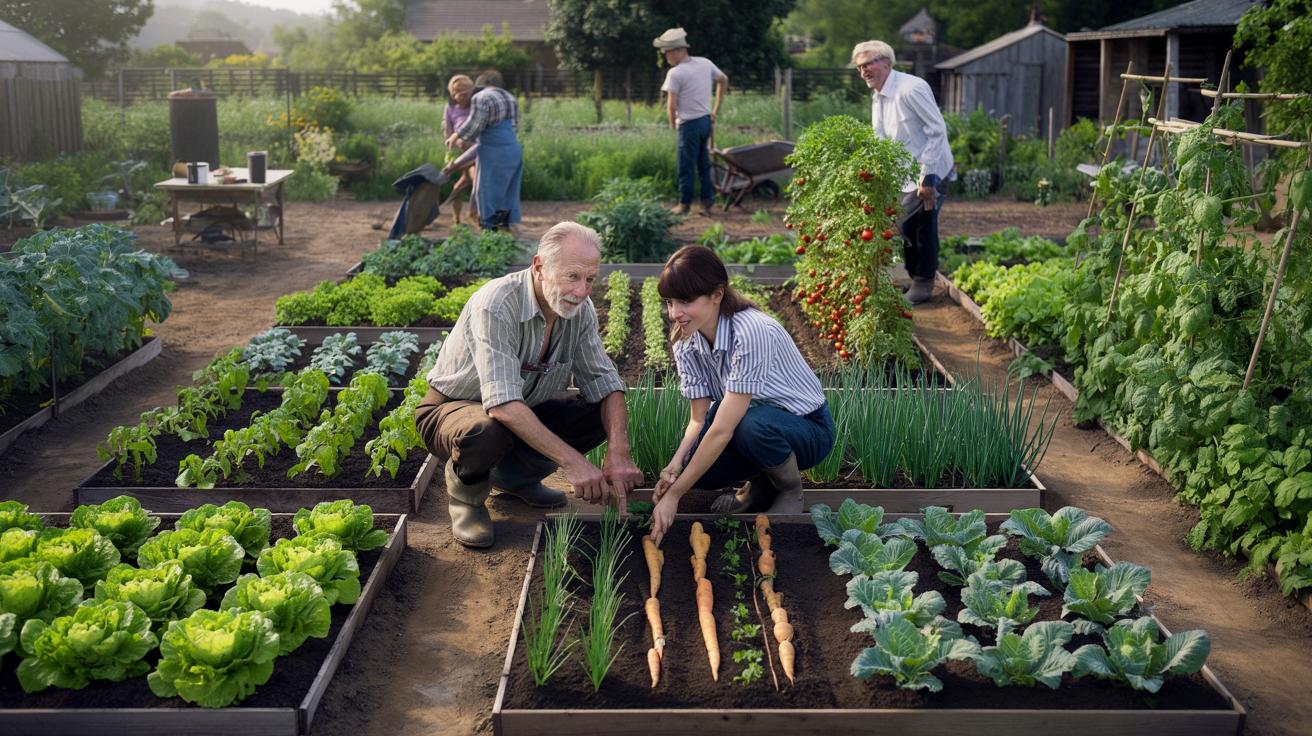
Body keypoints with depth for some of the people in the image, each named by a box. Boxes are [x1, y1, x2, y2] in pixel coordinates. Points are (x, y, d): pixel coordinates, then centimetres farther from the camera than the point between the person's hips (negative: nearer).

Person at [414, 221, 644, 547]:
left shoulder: (580, 309, -11)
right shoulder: (496, 306, -32)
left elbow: (603, 381, -10)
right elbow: (502, 403, -41)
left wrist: (619, 452, -29)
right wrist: (572, 461, -46)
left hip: (525, 412, 6)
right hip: (452, 408, -6)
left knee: (607, 413, -13)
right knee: (485, 431, -40)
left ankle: (513, 475, 9)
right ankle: (466, 492, -3)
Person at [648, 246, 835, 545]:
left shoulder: (753, 331, -32)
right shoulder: (686, 344, -8)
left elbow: (723, 429, -34)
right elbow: (698, 419, -7)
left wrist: (674, 495, -33)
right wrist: (675, 464, -29)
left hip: (807, 427, -5)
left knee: (753, 425, -39)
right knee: (689, 466, -23)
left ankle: (790, 489, -6)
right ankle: (762, 486, 8)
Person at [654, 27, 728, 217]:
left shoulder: (675, 73, -16)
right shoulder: (705, 63, 4)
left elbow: (671, 105, -18)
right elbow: (724, 80, 18)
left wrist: (673, 124, 1)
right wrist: (716, 109, 21)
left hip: (688, 124, -7)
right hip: (706, 120, 7)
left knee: (686, 166, 5)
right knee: (703, 163, 16)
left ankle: (684, 204, 14)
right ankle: (707, 200, 19)